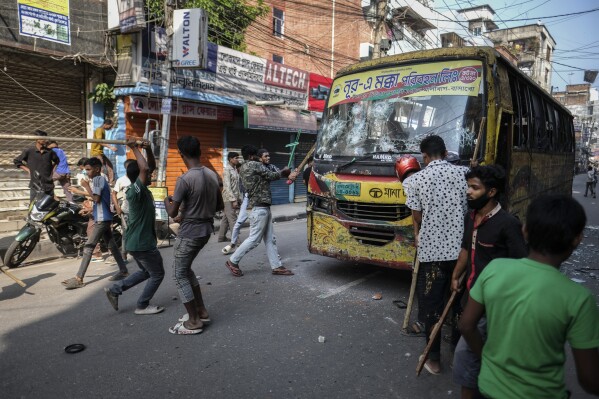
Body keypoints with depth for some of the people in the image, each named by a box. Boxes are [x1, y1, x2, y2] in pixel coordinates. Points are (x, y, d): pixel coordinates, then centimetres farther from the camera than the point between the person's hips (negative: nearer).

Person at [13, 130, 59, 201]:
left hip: (49, 185, 3)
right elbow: (16, 161, 7)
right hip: (35, 186, -3)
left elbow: (57, 161, 24)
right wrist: (28, 170, 1)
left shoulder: (50, 152, 5)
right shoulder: (29, 151, -3)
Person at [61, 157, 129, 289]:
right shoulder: (102, 180, 17)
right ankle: (123, 270, 21)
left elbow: (96, 198, -21)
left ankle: (78, 279, -10)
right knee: (111, 245, 15)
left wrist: (86, 186, -12)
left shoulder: (97, 179, -11)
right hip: (105, 218, 10)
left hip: (101, 219, -10)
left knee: (88, 247, -10)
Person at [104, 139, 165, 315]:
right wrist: (134, 148, -25)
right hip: (142, 243, -9)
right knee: (157, 274, 8)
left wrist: (148, 149, -6)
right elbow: (144, 168, -38)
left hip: (137, 242, 9)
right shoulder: (136, 191, -22)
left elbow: (151, 166, 10)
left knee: (146, 272, 25)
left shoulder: (140, 188, 4)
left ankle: (114, 290, 24)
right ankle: (142, 306, 19)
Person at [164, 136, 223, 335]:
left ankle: (194, 322, 14)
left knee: (179, 274, 7)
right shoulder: (212, 175, 2)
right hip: (206, 229, 8)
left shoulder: (185, 179, -20)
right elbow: (220, 206, 10)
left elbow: (173, 213, -14)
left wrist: (167, 201, 7)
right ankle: (201, 311, 26)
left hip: (189, 232, -8)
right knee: (185, 268, 23)